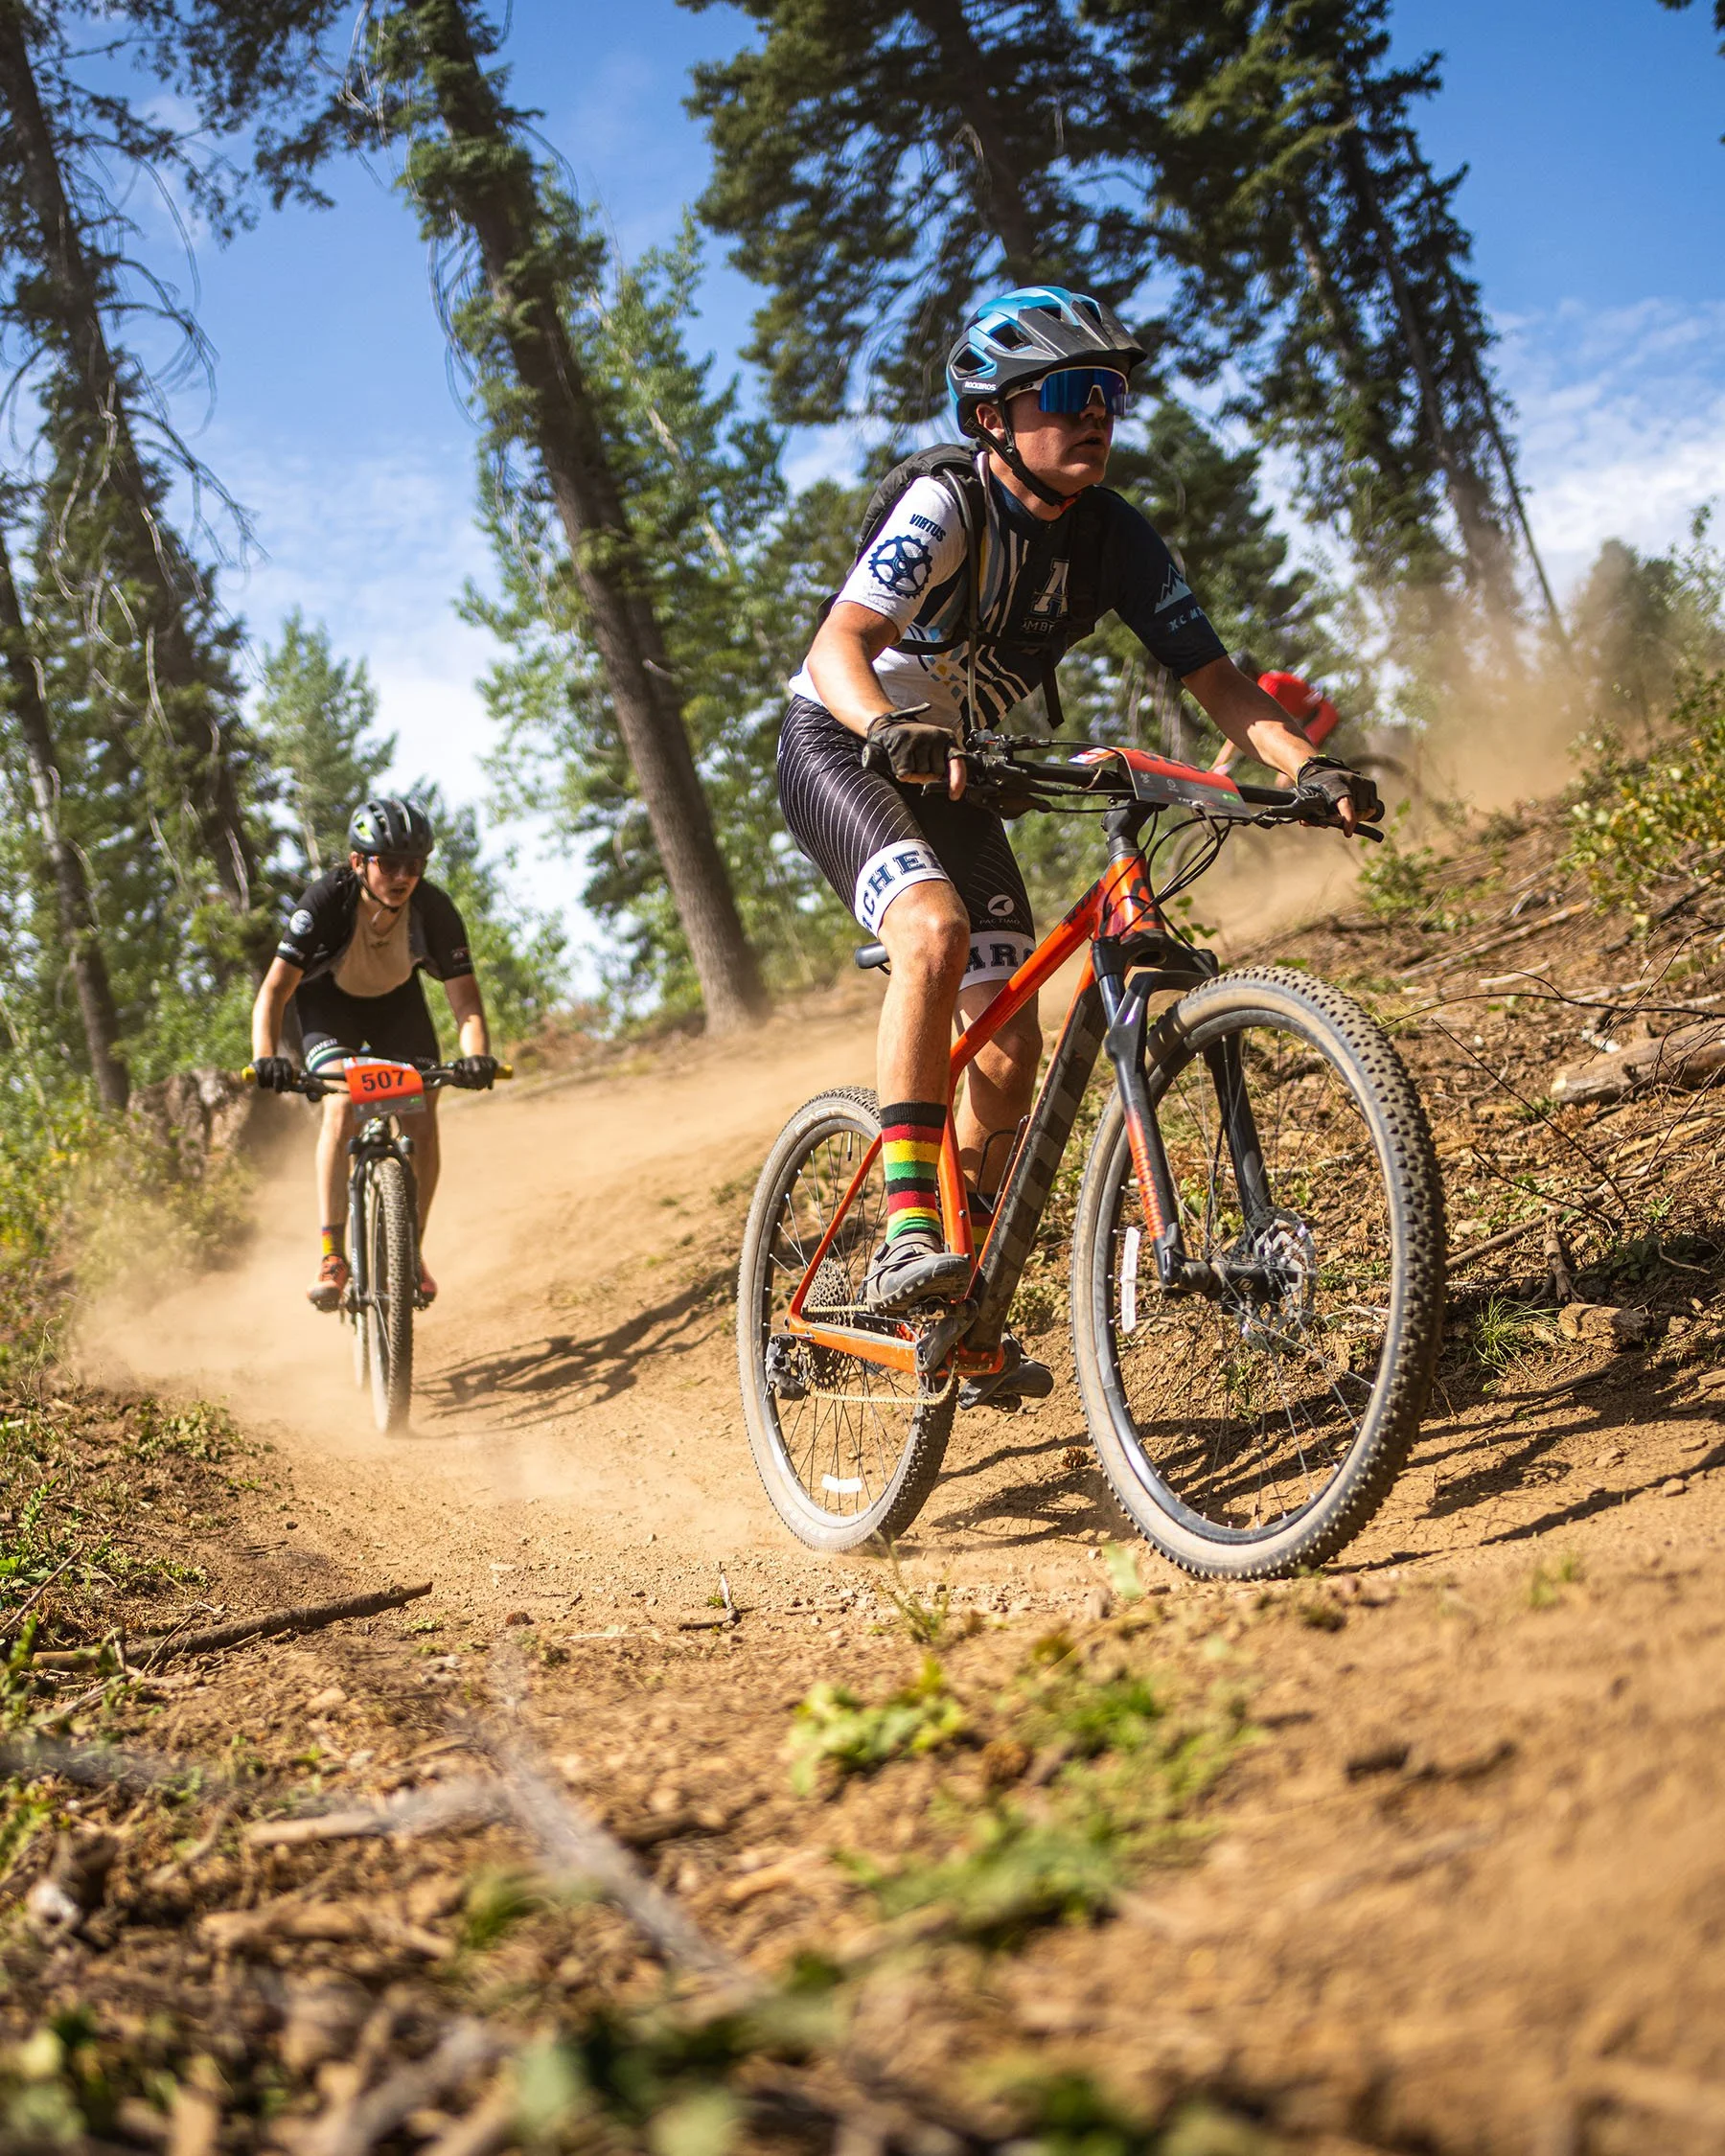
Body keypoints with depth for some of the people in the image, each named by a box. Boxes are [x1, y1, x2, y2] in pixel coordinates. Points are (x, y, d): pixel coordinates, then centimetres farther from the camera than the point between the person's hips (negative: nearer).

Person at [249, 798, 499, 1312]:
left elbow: (464, 995, -32)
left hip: (396, 1000, 2)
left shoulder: (435, 909, -30)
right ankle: (332, 1256, -22)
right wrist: (266, 1057, -54)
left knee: (422, 1120, -13)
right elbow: (274, 989, -38)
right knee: (342, 1107, -26)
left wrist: (477, 1054, -52)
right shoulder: (328, 899, -35)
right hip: (328, 1000, -2)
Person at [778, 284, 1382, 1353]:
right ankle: (907, 1232, -32)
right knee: (937, 930, -35)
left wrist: (1307, 761, -29)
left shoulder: (1115, 536, -9)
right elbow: (841, 644, -38)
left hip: (954, 776, 6)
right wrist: (890, 728, -59)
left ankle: (964, 1297, 15)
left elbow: (1214, 674, -12)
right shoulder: (946, 508, -24)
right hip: (842, 749, -6)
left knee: (1012, 1048, -2)